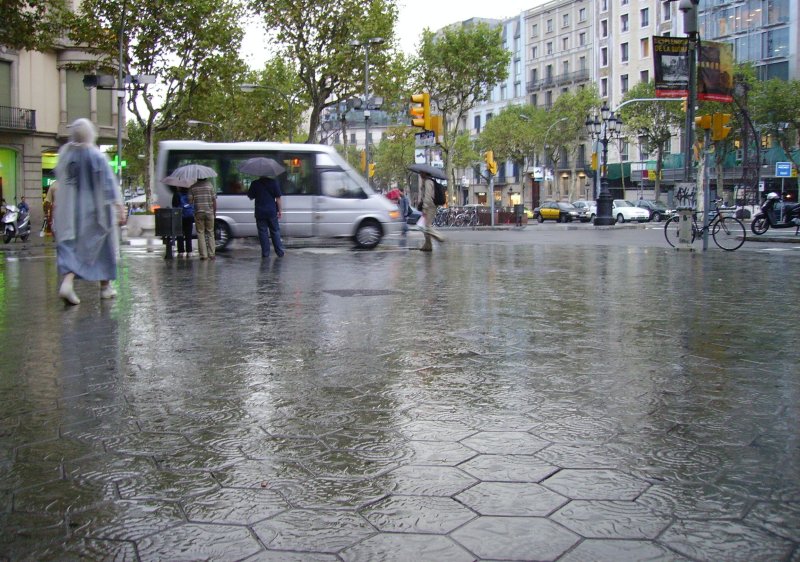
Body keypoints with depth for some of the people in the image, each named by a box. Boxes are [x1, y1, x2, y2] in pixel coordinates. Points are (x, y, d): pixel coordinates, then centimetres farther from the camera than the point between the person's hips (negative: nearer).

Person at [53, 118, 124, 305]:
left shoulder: (64, 154, 0)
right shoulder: (97, 156, -11)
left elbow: (60, 179, 11)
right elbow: (109, 182, -12)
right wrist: (118, 205, -10)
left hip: (70, 209, 3)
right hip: (95, 209, -3)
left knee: (70, 245, 3)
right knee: (103, 245, 12)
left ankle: (67, 281, -20)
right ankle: (105, 286, 20)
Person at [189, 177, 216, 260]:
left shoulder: (193, 187, 0)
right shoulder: (209, 185, 1)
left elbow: (190, 201, -4)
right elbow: (214, 200, 0)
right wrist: (215, 212, 8)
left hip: (198, 213, 0)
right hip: (209, 212, 0)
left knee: (200, 233, 4)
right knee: (210, 233, 9)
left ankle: (203, 255, 0)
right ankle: (212, 254, 7)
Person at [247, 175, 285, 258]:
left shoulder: (255, 184, -4)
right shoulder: (273, 182, -5)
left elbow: (250, 196, 6)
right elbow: (278, 198, -4)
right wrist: (279, 210, 3)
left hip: (260, 213, 0)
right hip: (272, 212, 0)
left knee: (263, 232, 6)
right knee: (275, 232, 10)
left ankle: (265, 253, 5)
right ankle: (280, 252, 11)